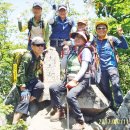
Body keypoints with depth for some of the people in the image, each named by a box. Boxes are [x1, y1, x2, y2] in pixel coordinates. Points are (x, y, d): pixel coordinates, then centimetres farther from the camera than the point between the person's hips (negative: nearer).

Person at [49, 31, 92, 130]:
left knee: (70, 96, -31)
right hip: (69, 79, 7)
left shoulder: (85, 51, -2)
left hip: (82, 80, -7)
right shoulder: (72, 52, 16)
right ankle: (59, 111, 2)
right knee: (53, 88, -11)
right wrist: (66, 53, 6)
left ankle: (80, 122, -18)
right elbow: (63, 66, 14)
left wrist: (75, 80, -24)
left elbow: (84, 68, -14)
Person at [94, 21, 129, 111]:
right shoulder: (94, 41, 10)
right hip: (101, 69, 3)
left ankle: (120, 107, -18)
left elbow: (125, 46, 2)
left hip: (111, 66, -2)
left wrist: (121, 35, -10)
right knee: (105, 89, 9)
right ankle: (111, 108, 22)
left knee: (116, 85, -19)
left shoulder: (111, 39, 7)